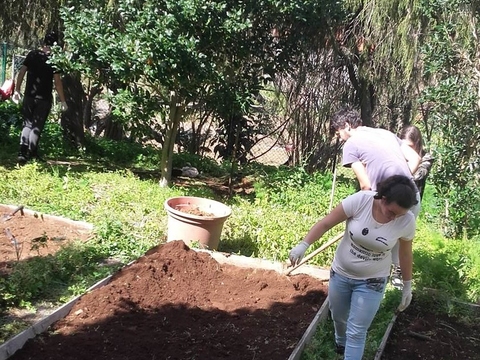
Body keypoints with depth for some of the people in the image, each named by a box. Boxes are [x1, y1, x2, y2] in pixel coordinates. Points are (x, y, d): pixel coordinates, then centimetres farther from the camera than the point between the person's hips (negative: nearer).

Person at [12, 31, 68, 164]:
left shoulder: (32, 54, 4)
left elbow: (21, 72, 1)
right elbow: (57, 81, -12)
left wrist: (17, 90, 8)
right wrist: (63, 101, -7)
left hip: (29, 96, 3)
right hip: (44, 98, -3)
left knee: (27, 124, 12)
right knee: (37, 126, 7)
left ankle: (23, 152, -2)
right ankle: (30, 153, 4)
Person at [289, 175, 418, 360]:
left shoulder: (407, 221, -20)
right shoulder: (360, 200, -26)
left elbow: (405, 254, -2)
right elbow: (326, 223, -18)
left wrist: (407, 285, 7)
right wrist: (303, 245, -27)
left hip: (371, 282, -1)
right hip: (340, 273, 2)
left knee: (356, 332, 0)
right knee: (339, 318, 25)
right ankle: (341, 343, 59)